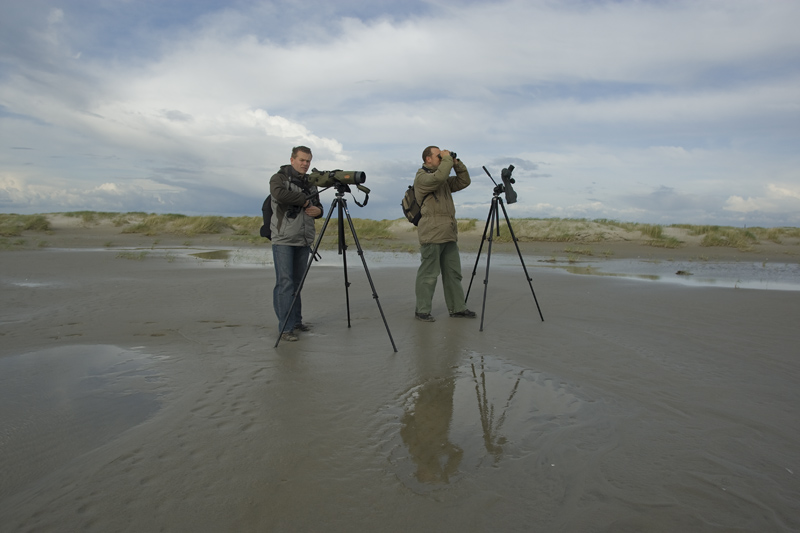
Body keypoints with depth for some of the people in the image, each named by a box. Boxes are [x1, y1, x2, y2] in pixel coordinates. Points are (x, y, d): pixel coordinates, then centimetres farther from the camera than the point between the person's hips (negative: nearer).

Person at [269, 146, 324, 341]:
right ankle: (285, 327, -5)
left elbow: (317, 206, 23)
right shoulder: (279, 178, -4)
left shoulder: (311, 183, 15)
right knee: (284, 283, -8)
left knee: (297, 282, 10)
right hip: (283, 239, -6)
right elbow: (279, 194, -26)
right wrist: (304, 200, -14)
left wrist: (318, 211, -1)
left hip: (304, 240, 6)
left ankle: (295, 321, 19)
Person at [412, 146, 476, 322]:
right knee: (428, 274, -5)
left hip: (449, 235, 9)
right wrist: (447, 158, -12)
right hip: (432, 235, -9)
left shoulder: (444, 180, 21)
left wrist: (457, 163, 9)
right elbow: (439, 177, -26)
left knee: (453, 273, 11)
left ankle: (457, 308, 19)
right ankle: (422, 311, 4)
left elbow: (464, 182, 19)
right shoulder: (422, 177, -6)